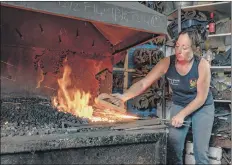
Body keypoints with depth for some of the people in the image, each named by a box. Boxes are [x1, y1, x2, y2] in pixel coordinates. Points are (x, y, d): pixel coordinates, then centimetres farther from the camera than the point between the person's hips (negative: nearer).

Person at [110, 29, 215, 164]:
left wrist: (182, 115, -23)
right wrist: (125, 96, -40)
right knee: (173, 149, -1)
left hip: (202, 108, -2)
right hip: (179, 106, 2)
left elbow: (201, 97, -18)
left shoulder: (202, 65, -25)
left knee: (201, 152, 1)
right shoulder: (167, 63, -20)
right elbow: (143, 83, -24)